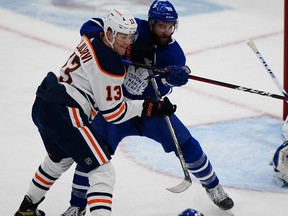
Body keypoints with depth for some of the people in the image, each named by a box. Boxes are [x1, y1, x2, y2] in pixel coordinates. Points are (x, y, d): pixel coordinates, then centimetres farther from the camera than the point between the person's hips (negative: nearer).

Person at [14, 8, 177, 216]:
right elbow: (113, 113, -12)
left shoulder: (92, 37, 6)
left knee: (59, 159, 36)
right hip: (64, 115, -10)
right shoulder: (111, 67, -17)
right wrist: (148, 107, -8)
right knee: (102, 172, -12)